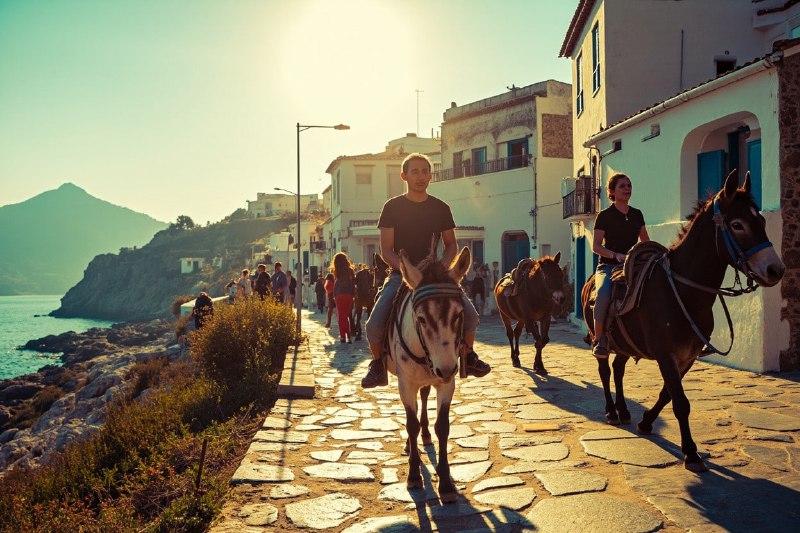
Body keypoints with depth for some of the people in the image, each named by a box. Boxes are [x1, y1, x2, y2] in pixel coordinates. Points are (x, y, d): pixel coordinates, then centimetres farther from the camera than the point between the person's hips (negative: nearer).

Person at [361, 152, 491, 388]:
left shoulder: (441, 208, 6)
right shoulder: (392, 207, -1)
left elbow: (451, 245, 11)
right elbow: (386, 250, -4)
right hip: (400, 274, -2)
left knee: (471, 316, -14)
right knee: (374, 324, -21)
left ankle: (469, 358, 14)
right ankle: (378, 366, 7)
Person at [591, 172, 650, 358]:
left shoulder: (637, 214, 14)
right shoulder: (604, 216, -1)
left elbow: (646, 242, 22)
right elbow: (596, 246, -6)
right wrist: (616, 255, -22)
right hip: (608, 266, -5)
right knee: (603, 293, -35)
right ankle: (599, 339, -27)